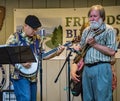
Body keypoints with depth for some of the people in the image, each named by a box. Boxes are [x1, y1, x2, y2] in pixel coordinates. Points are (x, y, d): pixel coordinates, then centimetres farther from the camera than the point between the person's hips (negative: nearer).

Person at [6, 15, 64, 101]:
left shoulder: (37, 39, 11)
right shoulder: (15, 37, -7)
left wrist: (56, 53, 2)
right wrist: (21, 62, -22)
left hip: (33, 76, 7)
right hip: (20, 76, -7)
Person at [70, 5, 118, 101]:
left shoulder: (108, 30, -3)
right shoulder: (86, 31, 16)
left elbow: (112, 52, -11)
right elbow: (80, 49, 21)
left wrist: (94, 44, -13)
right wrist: (74, 67, 10)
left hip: (101, 69, -6)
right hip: (87, 69, 6)